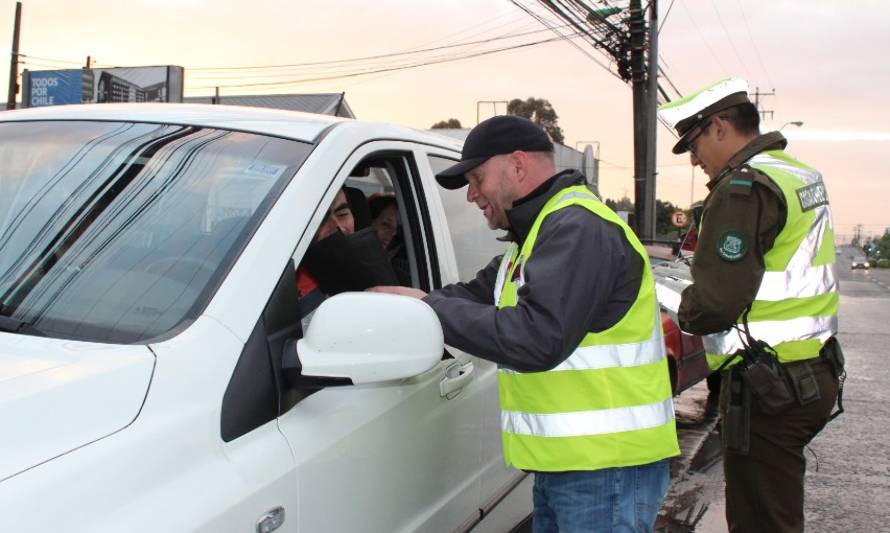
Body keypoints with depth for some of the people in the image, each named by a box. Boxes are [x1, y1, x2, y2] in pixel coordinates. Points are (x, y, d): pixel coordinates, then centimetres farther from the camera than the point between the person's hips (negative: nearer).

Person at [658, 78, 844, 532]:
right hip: (814, 371, 10)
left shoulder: (744, 188, -17)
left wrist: (684, 311, -1)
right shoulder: (802, 175, 14)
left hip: (768, 386, -10)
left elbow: (716, 303, -23)